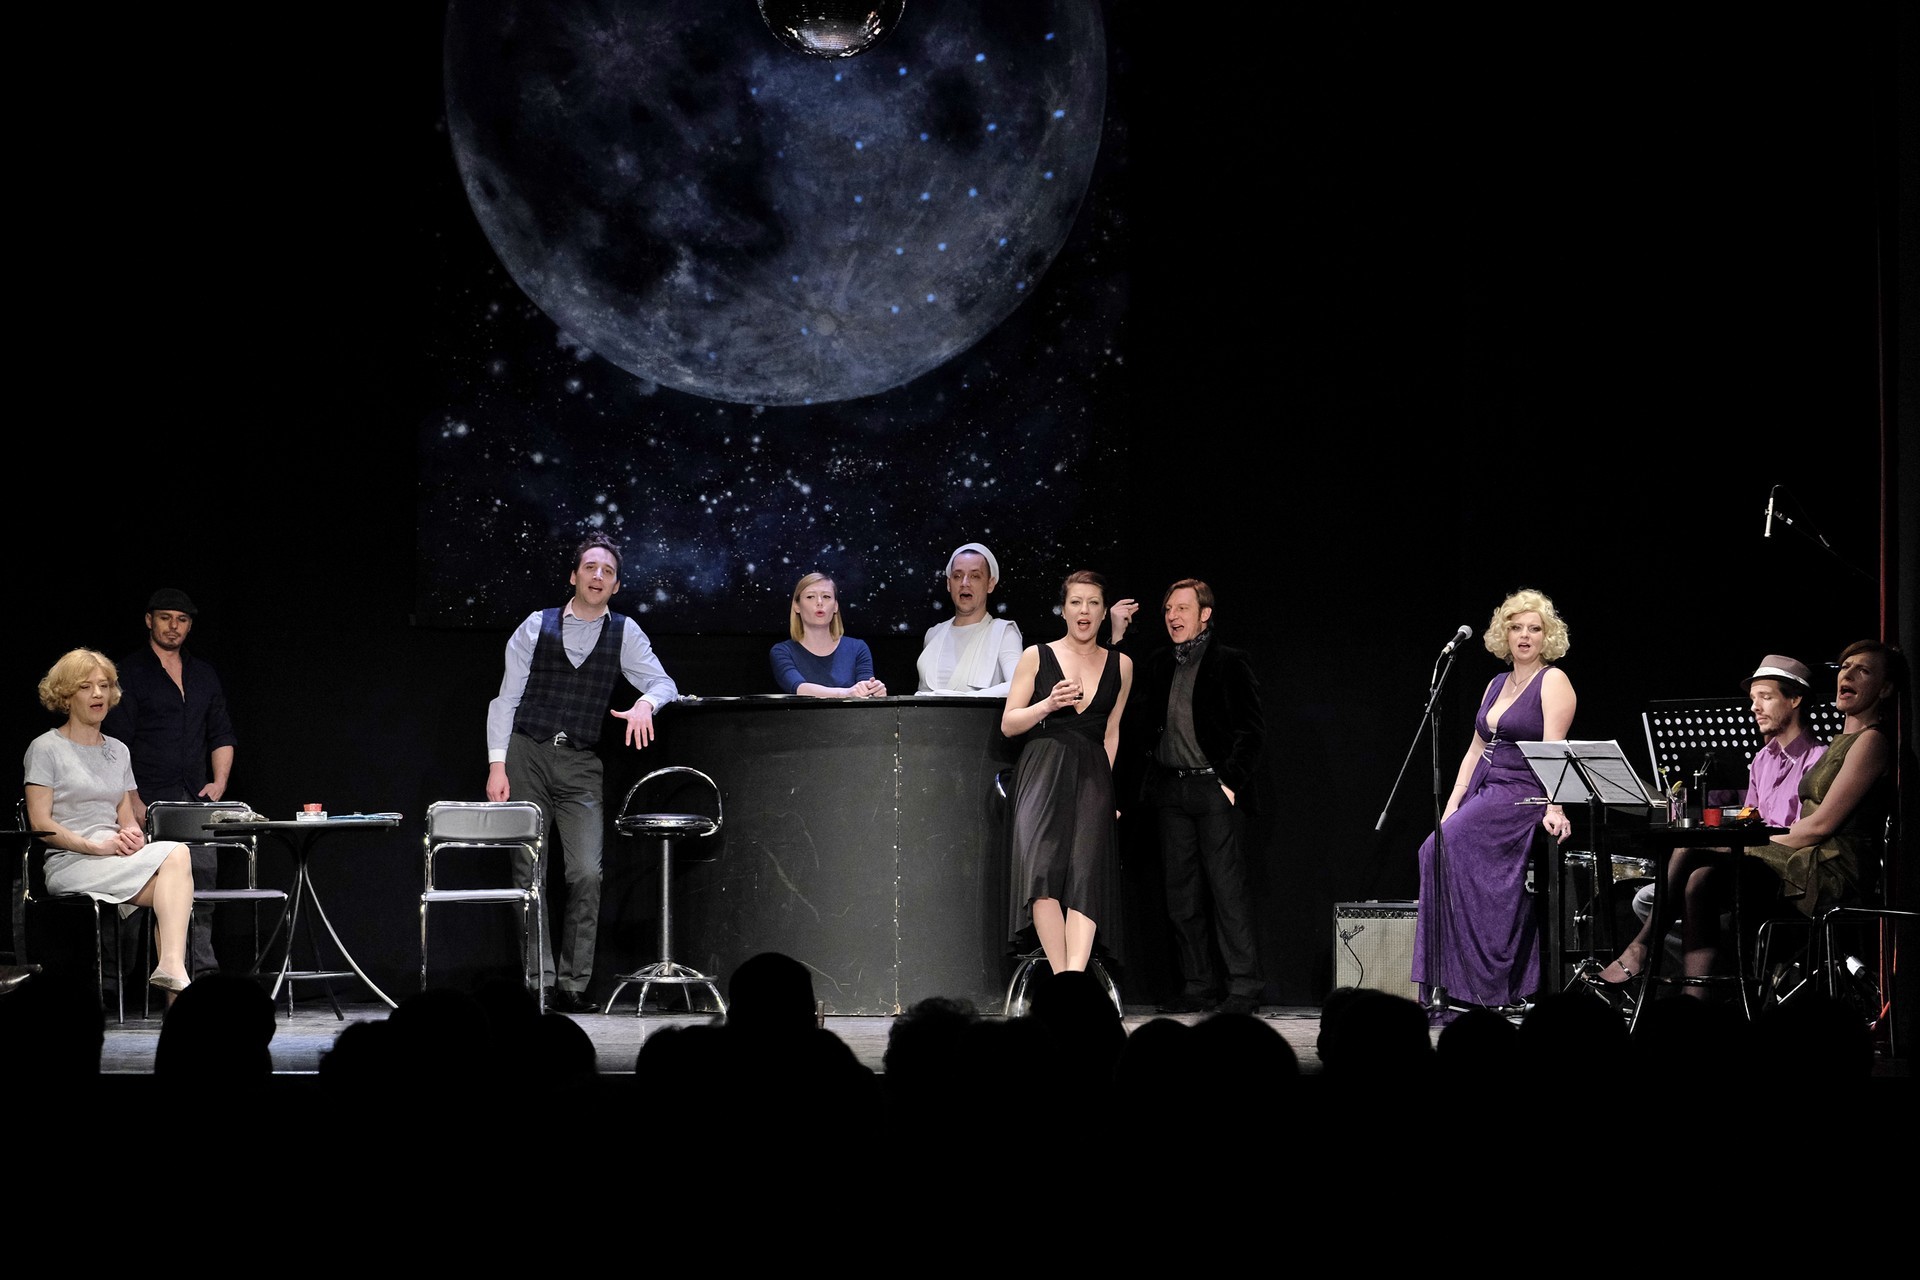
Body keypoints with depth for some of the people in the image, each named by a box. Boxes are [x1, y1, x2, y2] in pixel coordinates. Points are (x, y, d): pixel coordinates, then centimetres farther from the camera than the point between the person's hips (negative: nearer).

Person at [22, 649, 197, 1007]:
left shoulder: (118, 751, 23)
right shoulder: (46, 748, 4)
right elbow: (40, 823, -5)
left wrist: (133, 835, -6)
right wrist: (96, 846, -17)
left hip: (116, 858, 6)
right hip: (70, 864, -6)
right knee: (176, 854, -31)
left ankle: (171, 966, -46)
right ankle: (172, 969, -41)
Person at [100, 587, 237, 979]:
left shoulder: (204, 674, 18)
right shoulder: (129, 673, 1)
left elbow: (222, 734, 21)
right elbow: (116, 742, -5)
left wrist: (219, 781, 5)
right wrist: (133, 799, -12)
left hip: (197, 800, 5)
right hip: (151, 803, -5)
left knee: (203, 881, -1)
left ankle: (204, 973, 2)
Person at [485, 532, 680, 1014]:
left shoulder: (624, 632, 9)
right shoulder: (537, 626, 6)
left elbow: (664, 683, 6)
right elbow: (506, 697, 5)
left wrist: (646, 703, -18)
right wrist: (497, 764, -4)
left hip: (580, 765, 0)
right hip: (526, 755, 0)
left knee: (587, 873, -11)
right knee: (528, 874, -2)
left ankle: (574, 983, -4)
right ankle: (539, 981, 1)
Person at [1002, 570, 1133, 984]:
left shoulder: (1120, 666, 13)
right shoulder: (1036, 657, 6)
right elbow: (1008, 724, 6)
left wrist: (1104, 785, 13)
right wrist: (1049, 705, -10)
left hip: (1092, 779, 2)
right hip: (1042, 774, -2)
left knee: (1086, 875, -15)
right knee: (1043, 869, -21)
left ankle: (1074, 976, -26)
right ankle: (1062, 978, -21)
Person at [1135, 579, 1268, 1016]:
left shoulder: (1229, 662, -1)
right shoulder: (1158, 666, 15)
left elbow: (1251, 729, -3)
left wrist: (1231, 780, -11)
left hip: (1214, 787, -6)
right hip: (1171, 790, 6)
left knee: (1228, 889, -7)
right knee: (1182, 894, 6)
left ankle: (1244, 988, -5)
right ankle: (1199, 987, 11)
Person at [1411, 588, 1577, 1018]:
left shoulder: (1553, 682, -3)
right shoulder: (1497, 685, 20)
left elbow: (1553, 751, -15)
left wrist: (1554, 807, -26)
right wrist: (1451, 807, 9)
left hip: (1521, 796, -8)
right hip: (1484, 794, 8)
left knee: (1442, 850, -23)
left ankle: (1451, 986, -21)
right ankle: (1510, 991, -2)